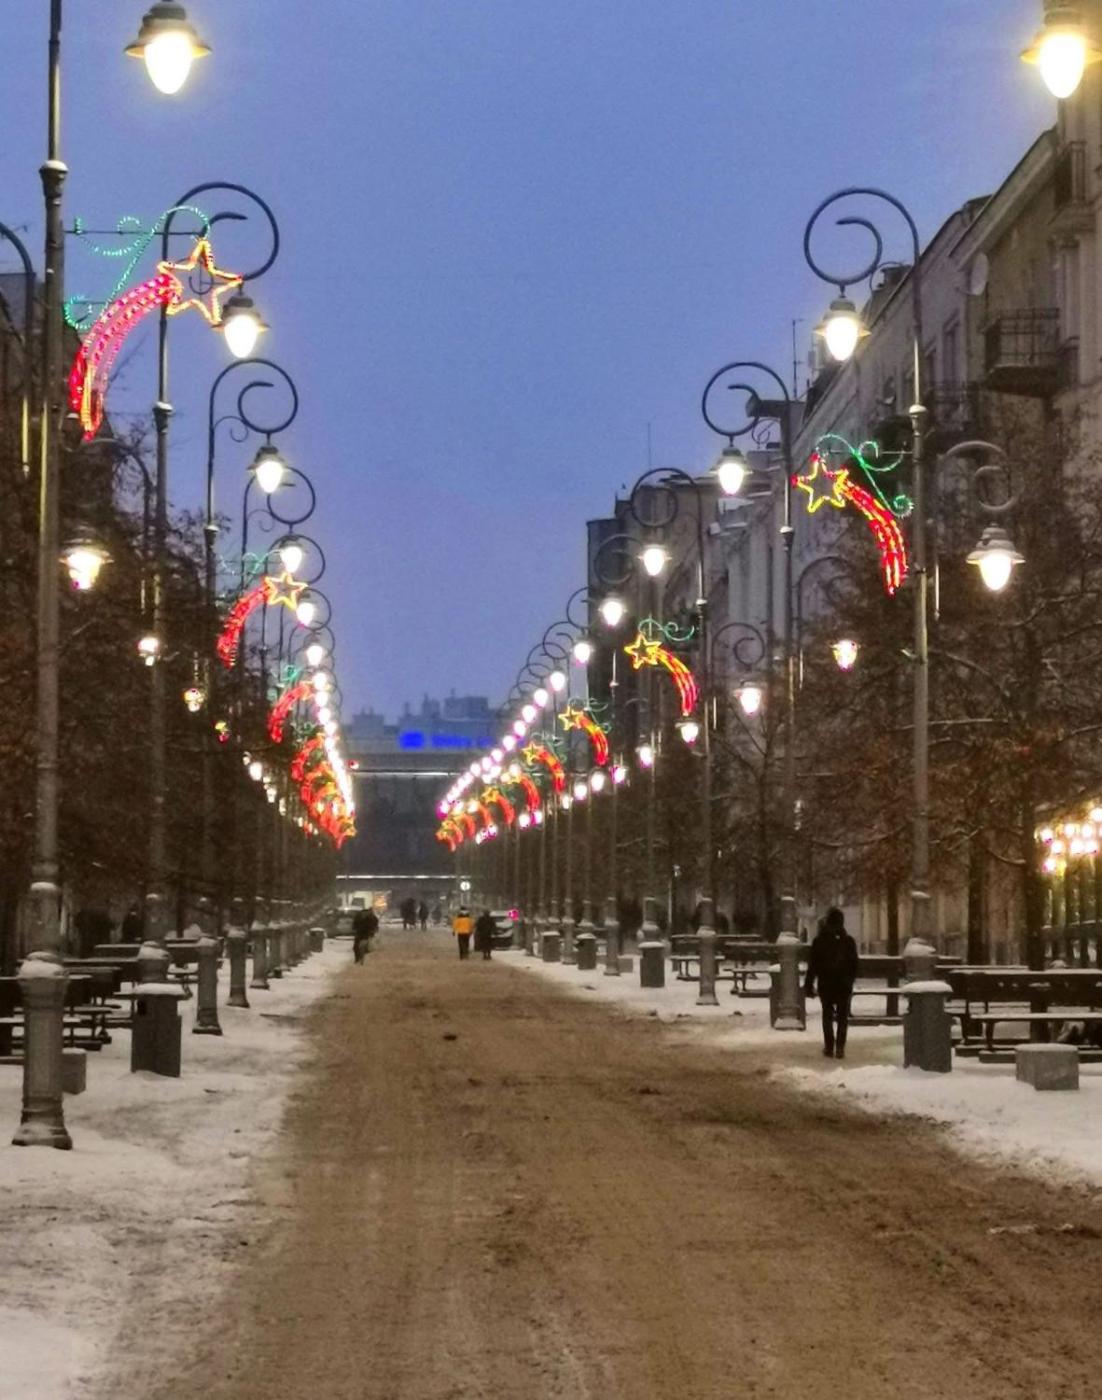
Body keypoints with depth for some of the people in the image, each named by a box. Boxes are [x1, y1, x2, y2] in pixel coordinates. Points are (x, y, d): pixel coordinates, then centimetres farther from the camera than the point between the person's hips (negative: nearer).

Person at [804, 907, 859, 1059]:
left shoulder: (819, 940, -6)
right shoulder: (848, 941, -2)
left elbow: (812, 965, -4)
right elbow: (854, 965, 4)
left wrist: (809, 984, 2)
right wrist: (850, 981, 16)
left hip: (825, 984, -1)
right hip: (844, 984, 1)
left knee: (827, 1015, 10)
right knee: (842, 1017, 7)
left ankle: (829, 1047, 6)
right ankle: (840, 1048, -1)